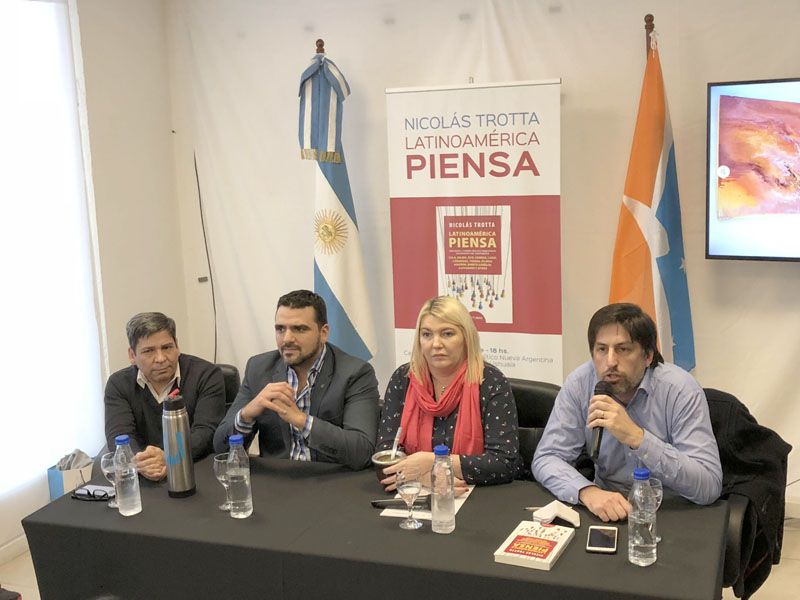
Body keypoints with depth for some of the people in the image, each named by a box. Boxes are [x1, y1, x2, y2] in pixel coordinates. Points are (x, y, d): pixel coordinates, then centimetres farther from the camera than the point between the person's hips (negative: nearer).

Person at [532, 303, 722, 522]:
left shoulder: (681, 389, -17)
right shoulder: (579, 383, -9)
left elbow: (710, 486, -23)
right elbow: (545, 458, -9)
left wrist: (637, 437, -34)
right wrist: (588, 491, -29)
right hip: (607, 512, 2)